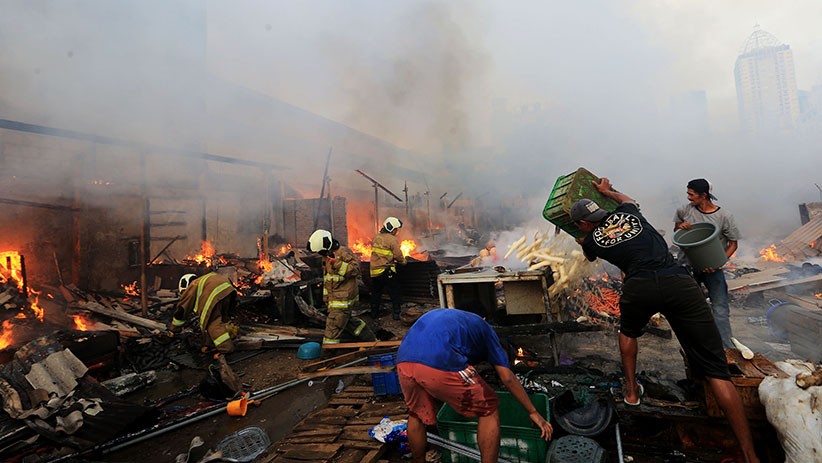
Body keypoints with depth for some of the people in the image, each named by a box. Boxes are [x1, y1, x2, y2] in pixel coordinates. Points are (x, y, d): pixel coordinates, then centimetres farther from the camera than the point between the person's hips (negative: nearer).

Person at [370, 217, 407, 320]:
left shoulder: (376, 238, 8)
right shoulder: (392, 239, -13)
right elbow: (398, 255, -13)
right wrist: (403, 261, 8)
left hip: (374, 270, 6)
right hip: (387, 271, -6)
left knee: (376, 292, 18)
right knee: (394, 292, 6)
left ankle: (374, 312, 25)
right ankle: (396, 313, 7)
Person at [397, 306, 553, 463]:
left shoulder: (440, 315, 41)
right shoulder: (482, 326, 28)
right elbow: (508, 378, 23)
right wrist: (533, 413, 33)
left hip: (404, 360, 6)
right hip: (439, 362, -5)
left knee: (417, 414, 33)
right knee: (489, 409, 19)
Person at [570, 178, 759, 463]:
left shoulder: (591, 240, 18)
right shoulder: (628, 213, 24)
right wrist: (606, 190, 68)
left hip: (640, 287, -2)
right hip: (680, 281, 2)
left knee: (628, 332, 34)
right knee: (716, 370, 3)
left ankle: (631, 391, 37)